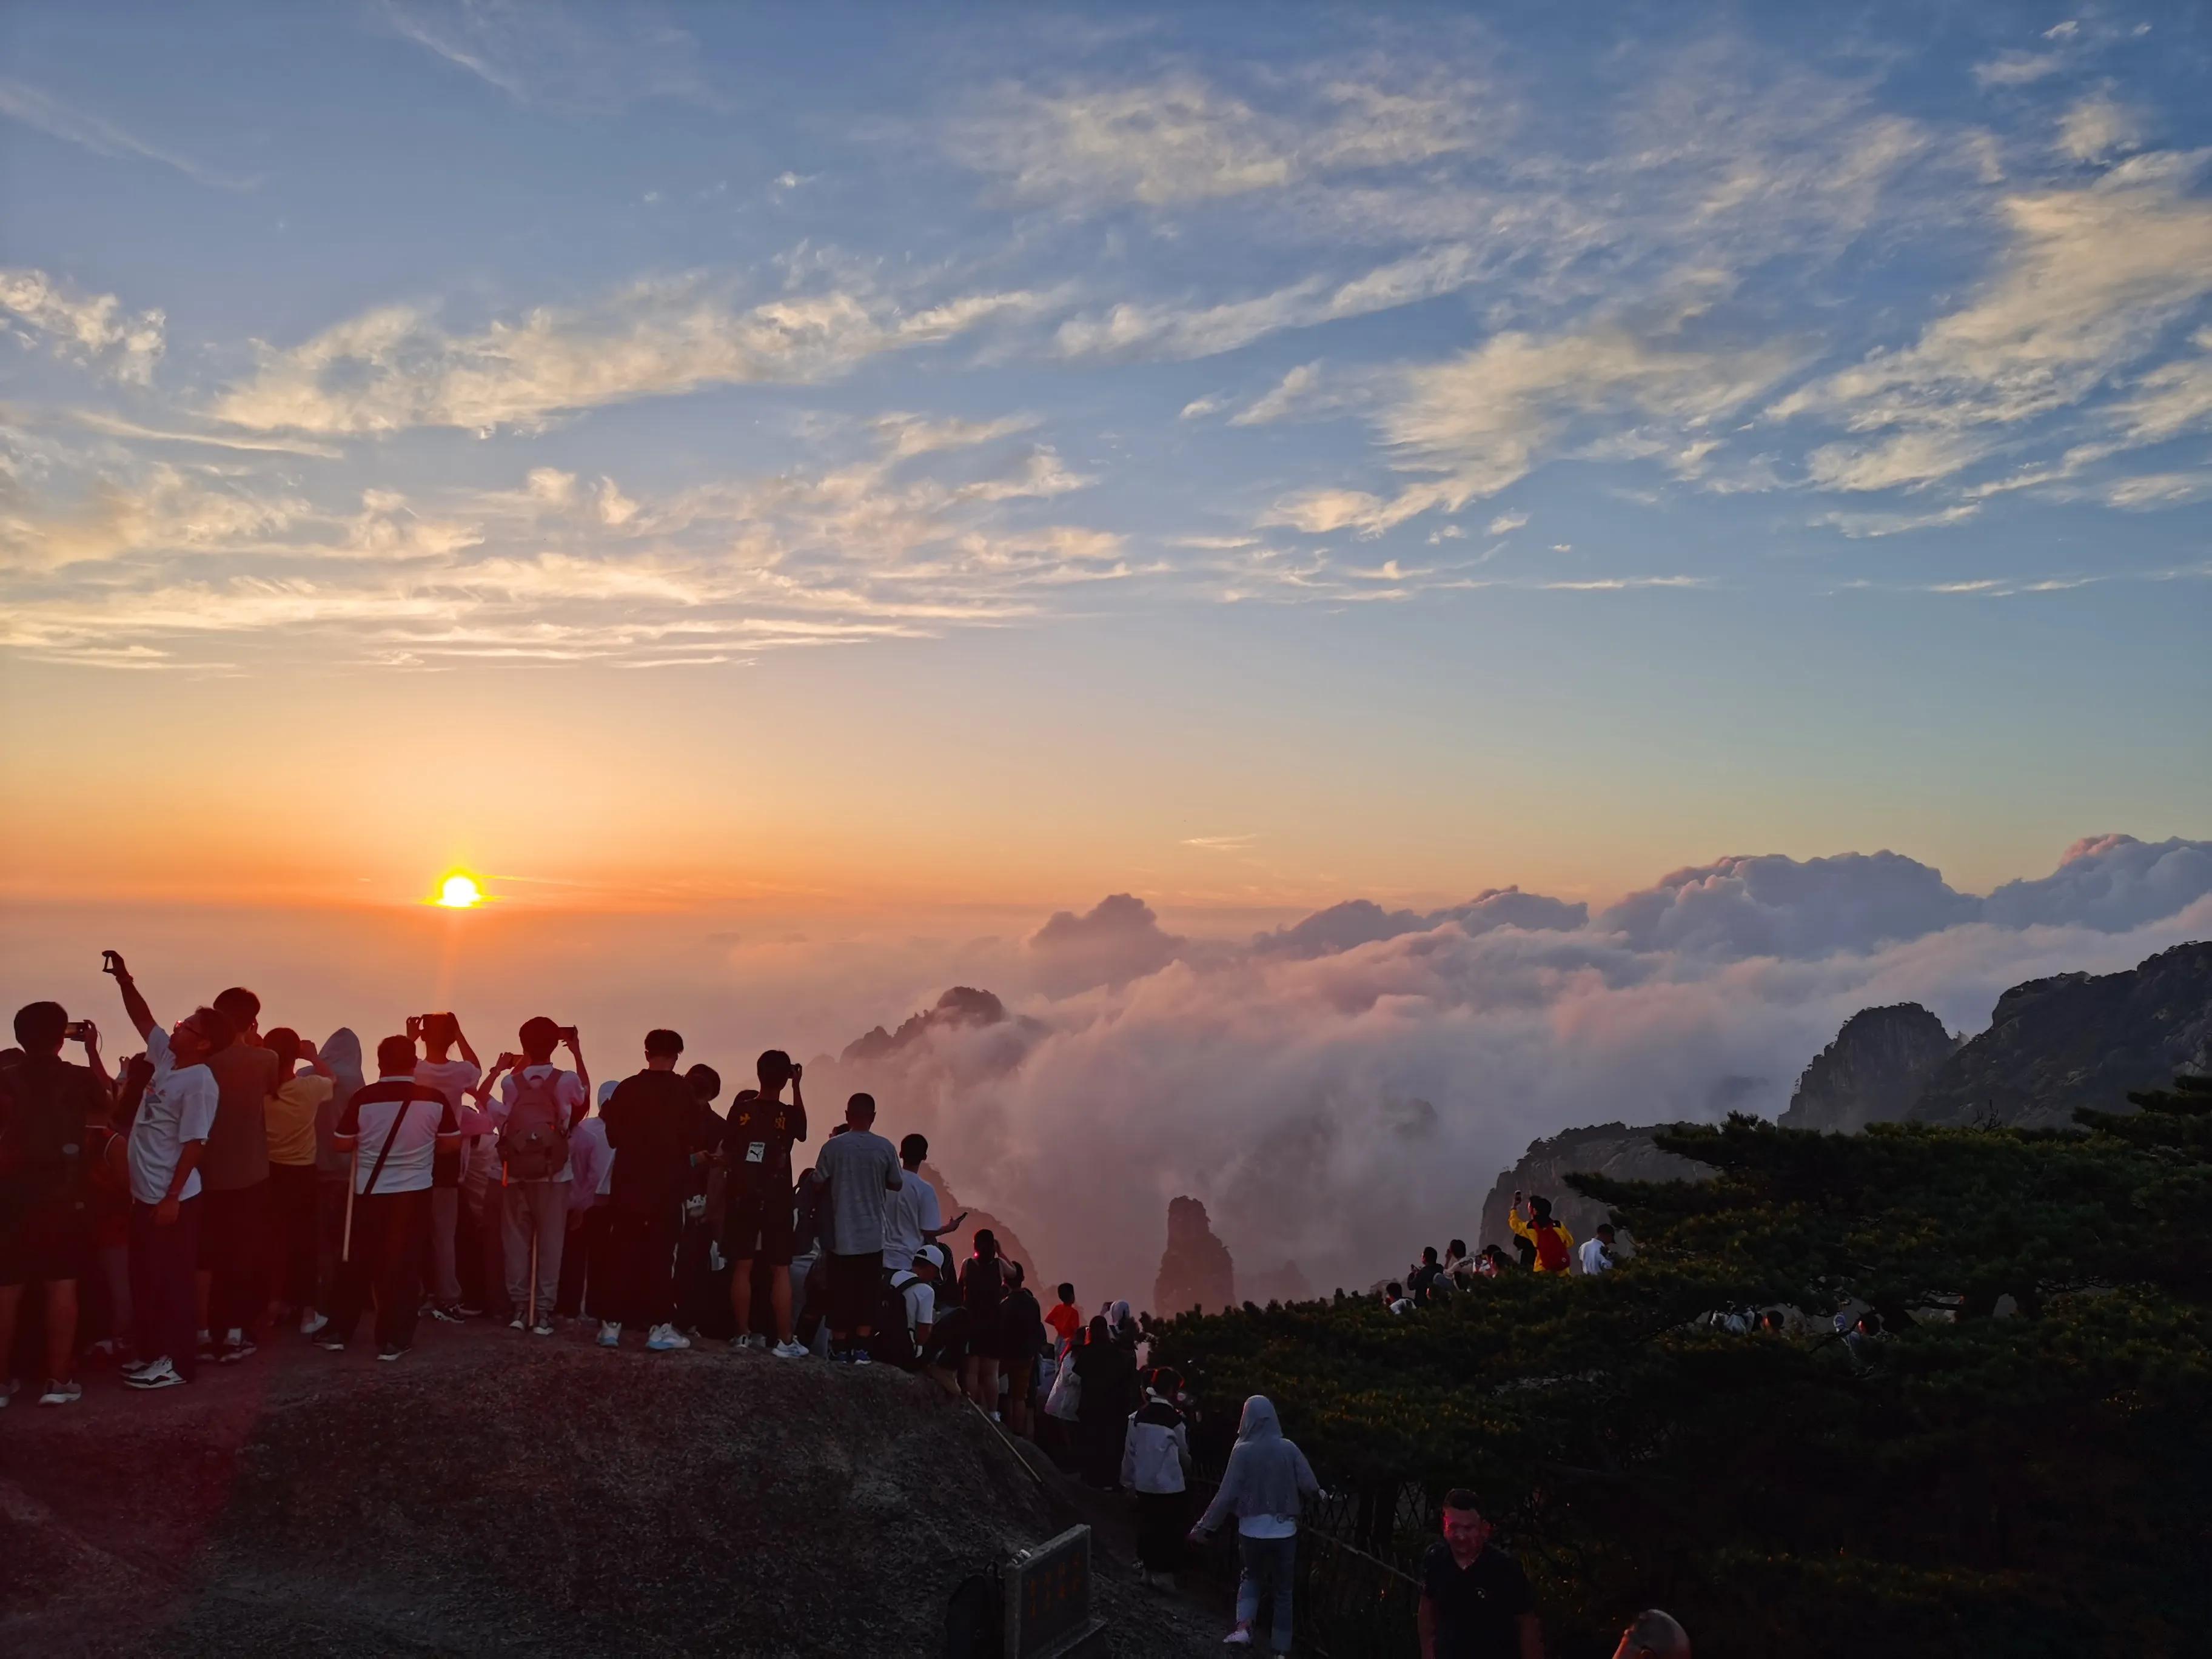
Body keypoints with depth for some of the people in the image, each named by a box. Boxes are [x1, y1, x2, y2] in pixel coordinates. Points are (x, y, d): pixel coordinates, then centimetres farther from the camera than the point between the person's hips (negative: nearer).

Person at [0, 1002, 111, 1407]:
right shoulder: (79, 1078, -3)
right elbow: (107, 1104, 17)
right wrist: (93, 1052, 18)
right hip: (66, 1196, -1)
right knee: (62, 1286, 2)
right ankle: (59, 1380, 2)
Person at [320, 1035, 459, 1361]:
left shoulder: (363, 1098, -11)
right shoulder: (435, 1098, -9)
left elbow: (342, 1144, -2)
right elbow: (453, 1143, 0)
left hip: (369, 1193, 0)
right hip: (414, 1193, 0)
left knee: (357, 1262, 16)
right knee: (405, 1265, 8)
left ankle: (338, 1332, 25)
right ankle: (393, 1339, 10)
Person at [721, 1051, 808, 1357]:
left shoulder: (740, 1109, -4)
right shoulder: (789, 1114, -7)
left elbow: (726, 1154, 0)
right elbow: (803, 1131, 16)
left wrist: (729, 1189, 14)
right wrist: (797, 1086, 13)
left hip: (741, 1197, 2)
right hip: (775, 1201, -2)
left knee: (742, 1267, 8)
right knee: (780, 1270, 3)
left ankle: (743, 1334, 12)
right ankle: (784, 1340, 3)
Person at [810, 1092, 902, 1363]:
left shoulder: (833, 1146, -9)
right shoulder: (885, 1148, -5)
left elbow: (819, 1183, -2)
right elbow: (896, 1184, 6)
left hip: (841, 1234, -1)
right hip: (872, 1234, 1)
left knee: (841, 1291, 8)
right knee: (867, 1293, 9)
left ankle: (840, 1348, 12)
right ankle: (861, 1349, 7)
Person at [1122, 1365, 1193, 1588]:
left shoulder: (1137, 1416, -4)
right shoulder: (1175, 1420, -15)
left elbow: (1129, 1451, 3)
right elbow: (1184, 1454, -1)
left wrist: (1129, 1480, 15)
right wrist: (1187, 1473, 20)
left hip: (1144, 1483, 5)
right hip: (1170, 1484, -5)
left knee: (1147, 1525, 15)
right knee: (1169, 1529, 7)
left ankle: (1148, 1569, 24)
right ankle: (1164, 1572, 12)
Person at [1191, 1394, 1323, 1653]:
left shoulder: (1242, 1451, -11)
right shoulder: (1289, 1448, -7)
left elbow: (1227, 1494, -11)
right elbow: (1311, 1487, -9)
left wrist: (1205, 1526, -3)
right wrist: (1319, 1494, 15)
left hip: (1252, 1530, -1)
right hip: (1284, 1531, 1)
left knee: (1250, 1579, 23)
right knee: (1282, 1589, 15)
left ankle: (1243, 1626, 4)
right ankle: (1281, 1648, 18)